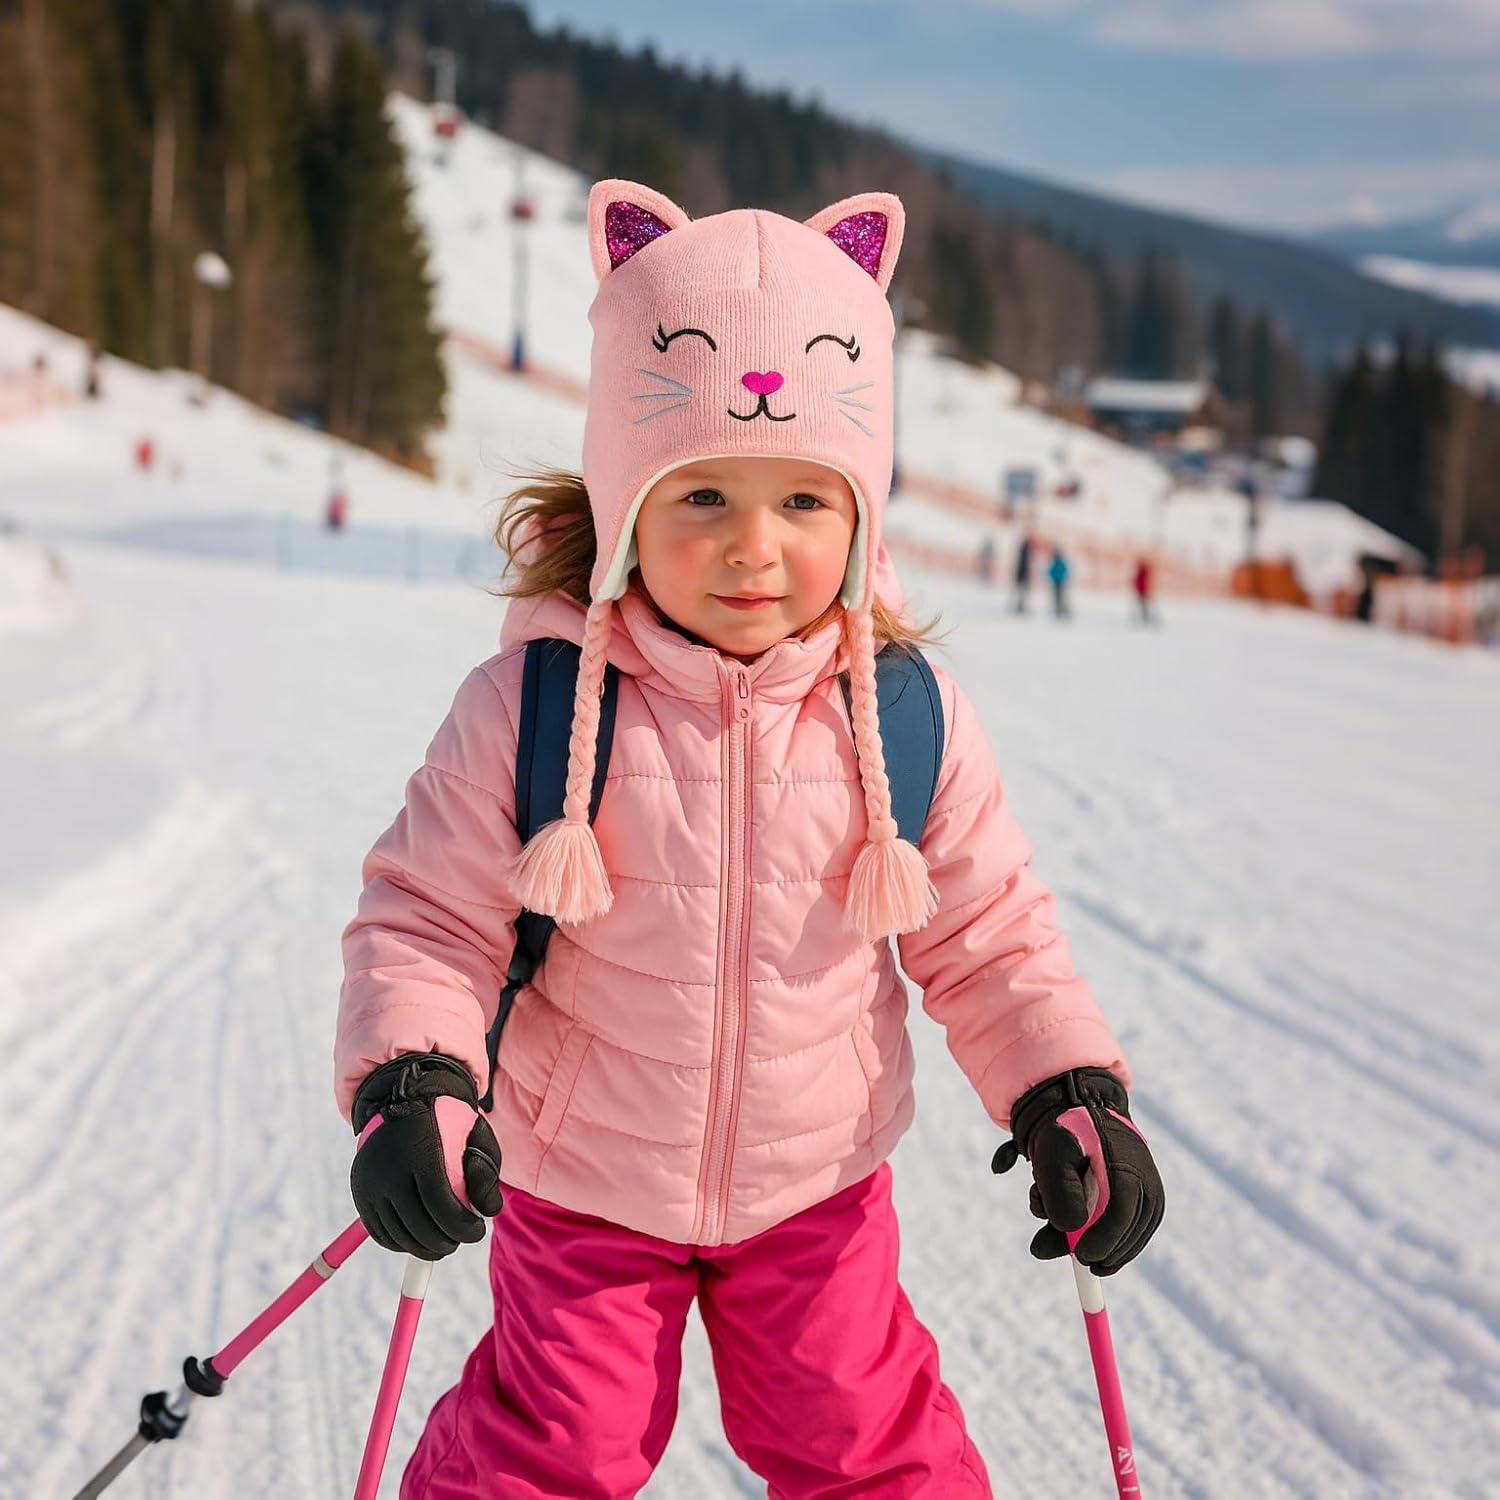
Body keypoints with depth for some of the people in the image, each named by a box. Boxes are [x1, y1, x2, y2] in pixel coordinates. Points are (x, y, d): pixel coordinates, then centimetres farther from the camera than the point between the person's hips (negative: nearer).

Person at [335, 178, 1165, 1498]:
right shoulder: (531, 709, -19)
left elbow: (988, 934, 0)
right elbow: (429, 917, -12)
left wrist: (1069, 1094, -11)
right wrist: (410, 1084, -27)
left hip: (817, 1185, 2)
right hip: (581, 1181, -1)